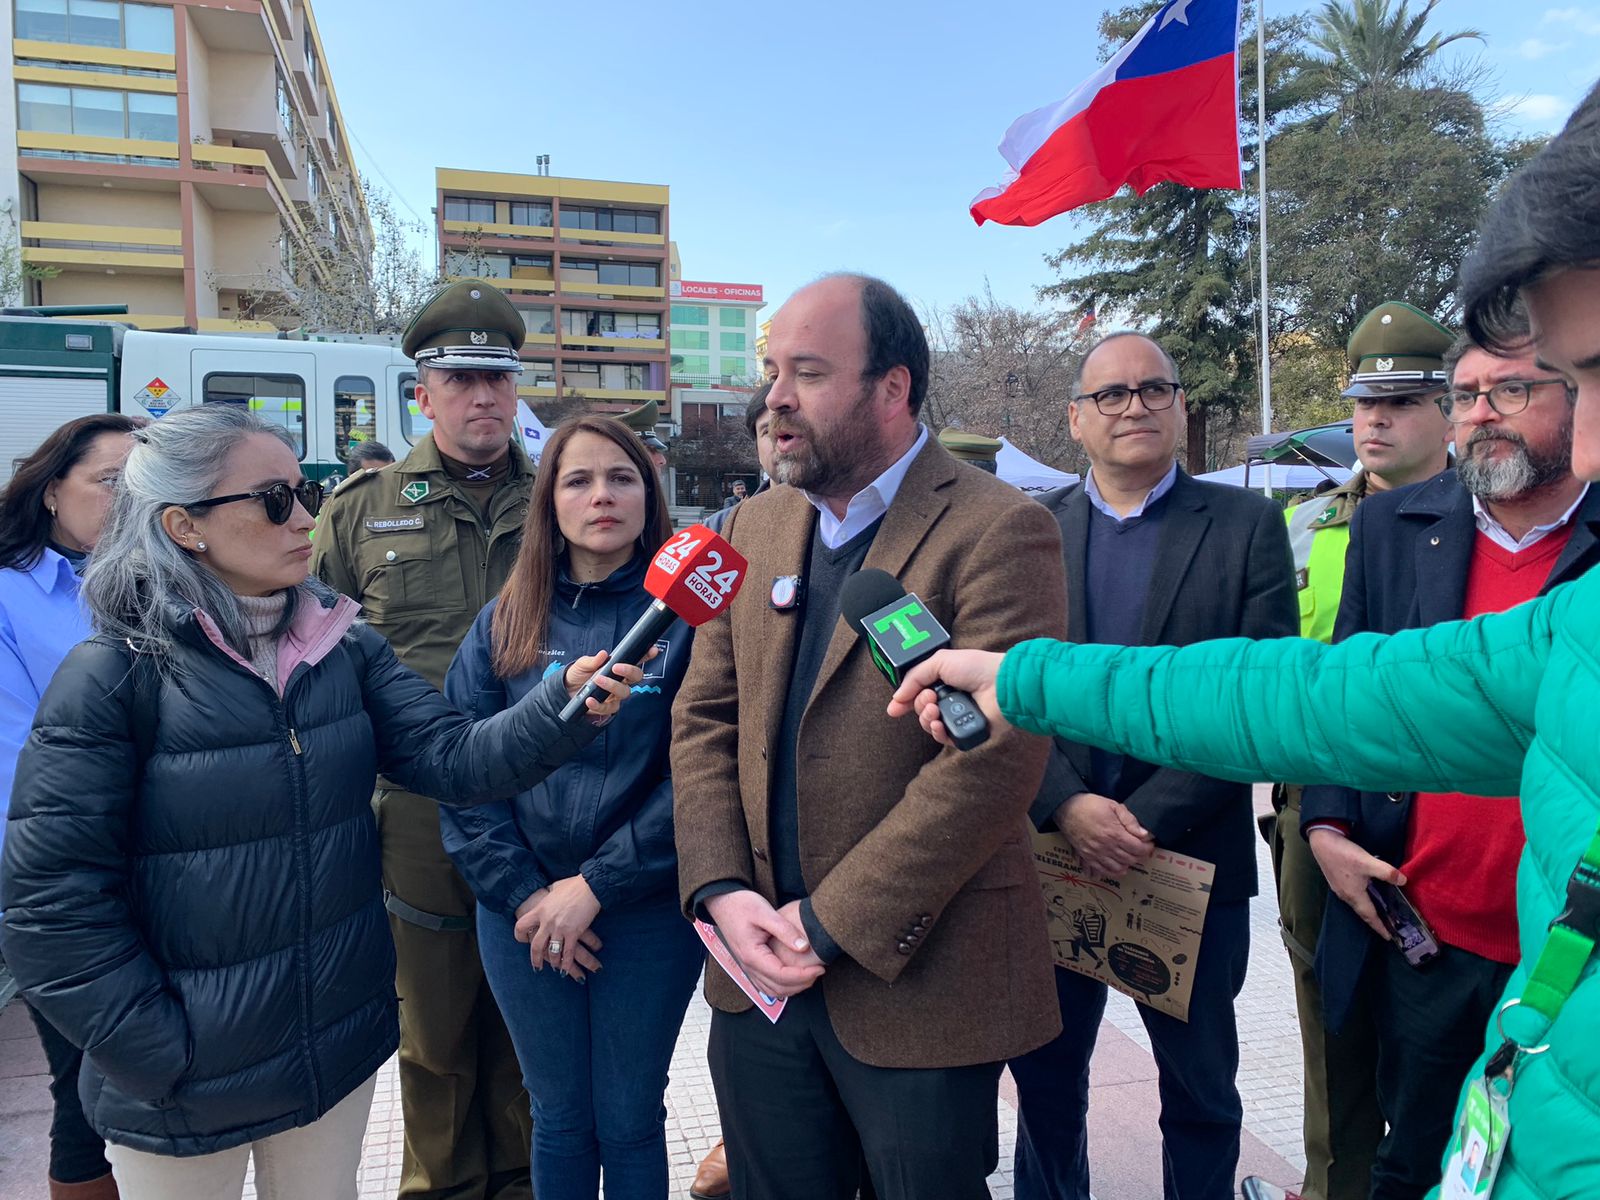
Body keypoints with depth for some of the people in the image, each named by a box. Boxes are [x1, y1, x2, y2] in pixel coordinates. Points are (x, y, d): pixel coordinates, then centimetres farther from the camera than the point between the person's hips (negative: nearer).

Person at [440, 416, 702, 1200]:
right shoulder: (505, 622, 3)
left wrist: (596, 885, -15)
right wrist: (521, 893, -9)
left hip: (648, 911, -2)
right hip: (522, 913, 2)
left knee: (629, 1122, 13)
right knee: (558, 1119, 17)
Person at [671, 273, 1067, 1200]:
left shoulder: (996, 532, -13)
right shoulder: (754, 528, 8)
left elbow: (995, 756, -20)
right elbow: (704, 718, 8)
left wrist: (833, 923, -17)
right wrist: (722, 890, -6)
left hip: (918, 980, -5)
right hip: (760, 979, 6)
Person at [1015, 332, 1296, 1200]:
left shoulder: (1247, 525, -2)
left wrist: (1151, 819, -16)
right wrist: (1066, 806, -16)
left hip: (1192, 859, -1)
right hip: (1051, 850, 2)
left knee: (1201, 1089, 18)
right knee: (1045, 1079, 17)